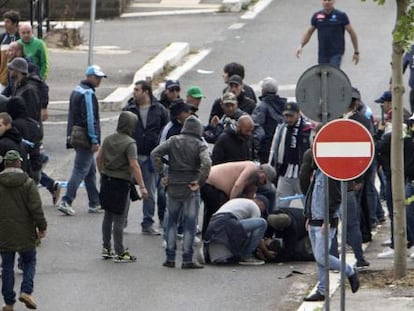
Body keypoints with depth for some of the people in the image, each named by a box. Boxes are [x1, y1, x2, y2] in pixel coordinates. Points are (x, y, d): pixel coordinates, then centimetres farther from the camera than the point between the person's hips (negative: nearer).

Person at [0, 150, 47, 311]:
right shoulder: (28, 183, -9)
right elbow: (36, 208, -11)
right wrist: (42, 227, 0)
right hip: (25, 234, -1)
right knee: (29, 261, 15)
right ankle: (26, 291, -5)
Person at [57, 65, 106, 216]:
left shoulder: (76, 91, 16)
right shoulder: (88, 94, -16)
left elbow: (72, 116, 20)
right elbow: (90, 118, -20)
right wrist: (95, 141, -19)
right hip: (85, 139, -10)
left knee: (91, 171, 15)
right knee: (80, 171, -8)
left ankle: (95, 203, 19)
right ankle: (66, 202, -11)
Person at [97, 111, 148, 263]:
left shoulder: (108, 139, 4)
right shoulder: (129, 143, -16)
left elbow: (99, 158, 11)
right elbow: (134, 165, -22)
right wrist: (142, 187, -21)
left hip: (107, 180, 7)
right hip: (121, 182, -7)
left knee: (108, 216, 17)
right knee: (119, 219, -1)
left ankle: (106, 248, 22)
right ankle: (120, 253, 4)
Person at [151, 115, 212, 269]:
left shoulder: (173, 141, 4)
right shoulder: (200, 145, -4)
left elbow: (155, 154, -6)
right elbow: (206, 163, -21)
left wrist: (161, 175, -3)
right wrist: (199, 182, -13)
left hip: (173, 187, 3)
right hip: (191, 188, -3)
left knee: (172, 221, 15)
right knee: (190, 224, 4)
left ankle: (170, 258, 14)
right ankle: (187, 259, 4)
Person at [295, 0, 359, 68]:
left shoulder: (341, 16, -4)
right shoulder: (317, 16, 6)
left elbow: (351, 32, 2)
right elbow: (309, 32, 14)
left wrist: (356, 52, 3)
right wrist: (301, 46, -2)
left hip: (336, 54, -4)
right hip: (322, 54, 4)